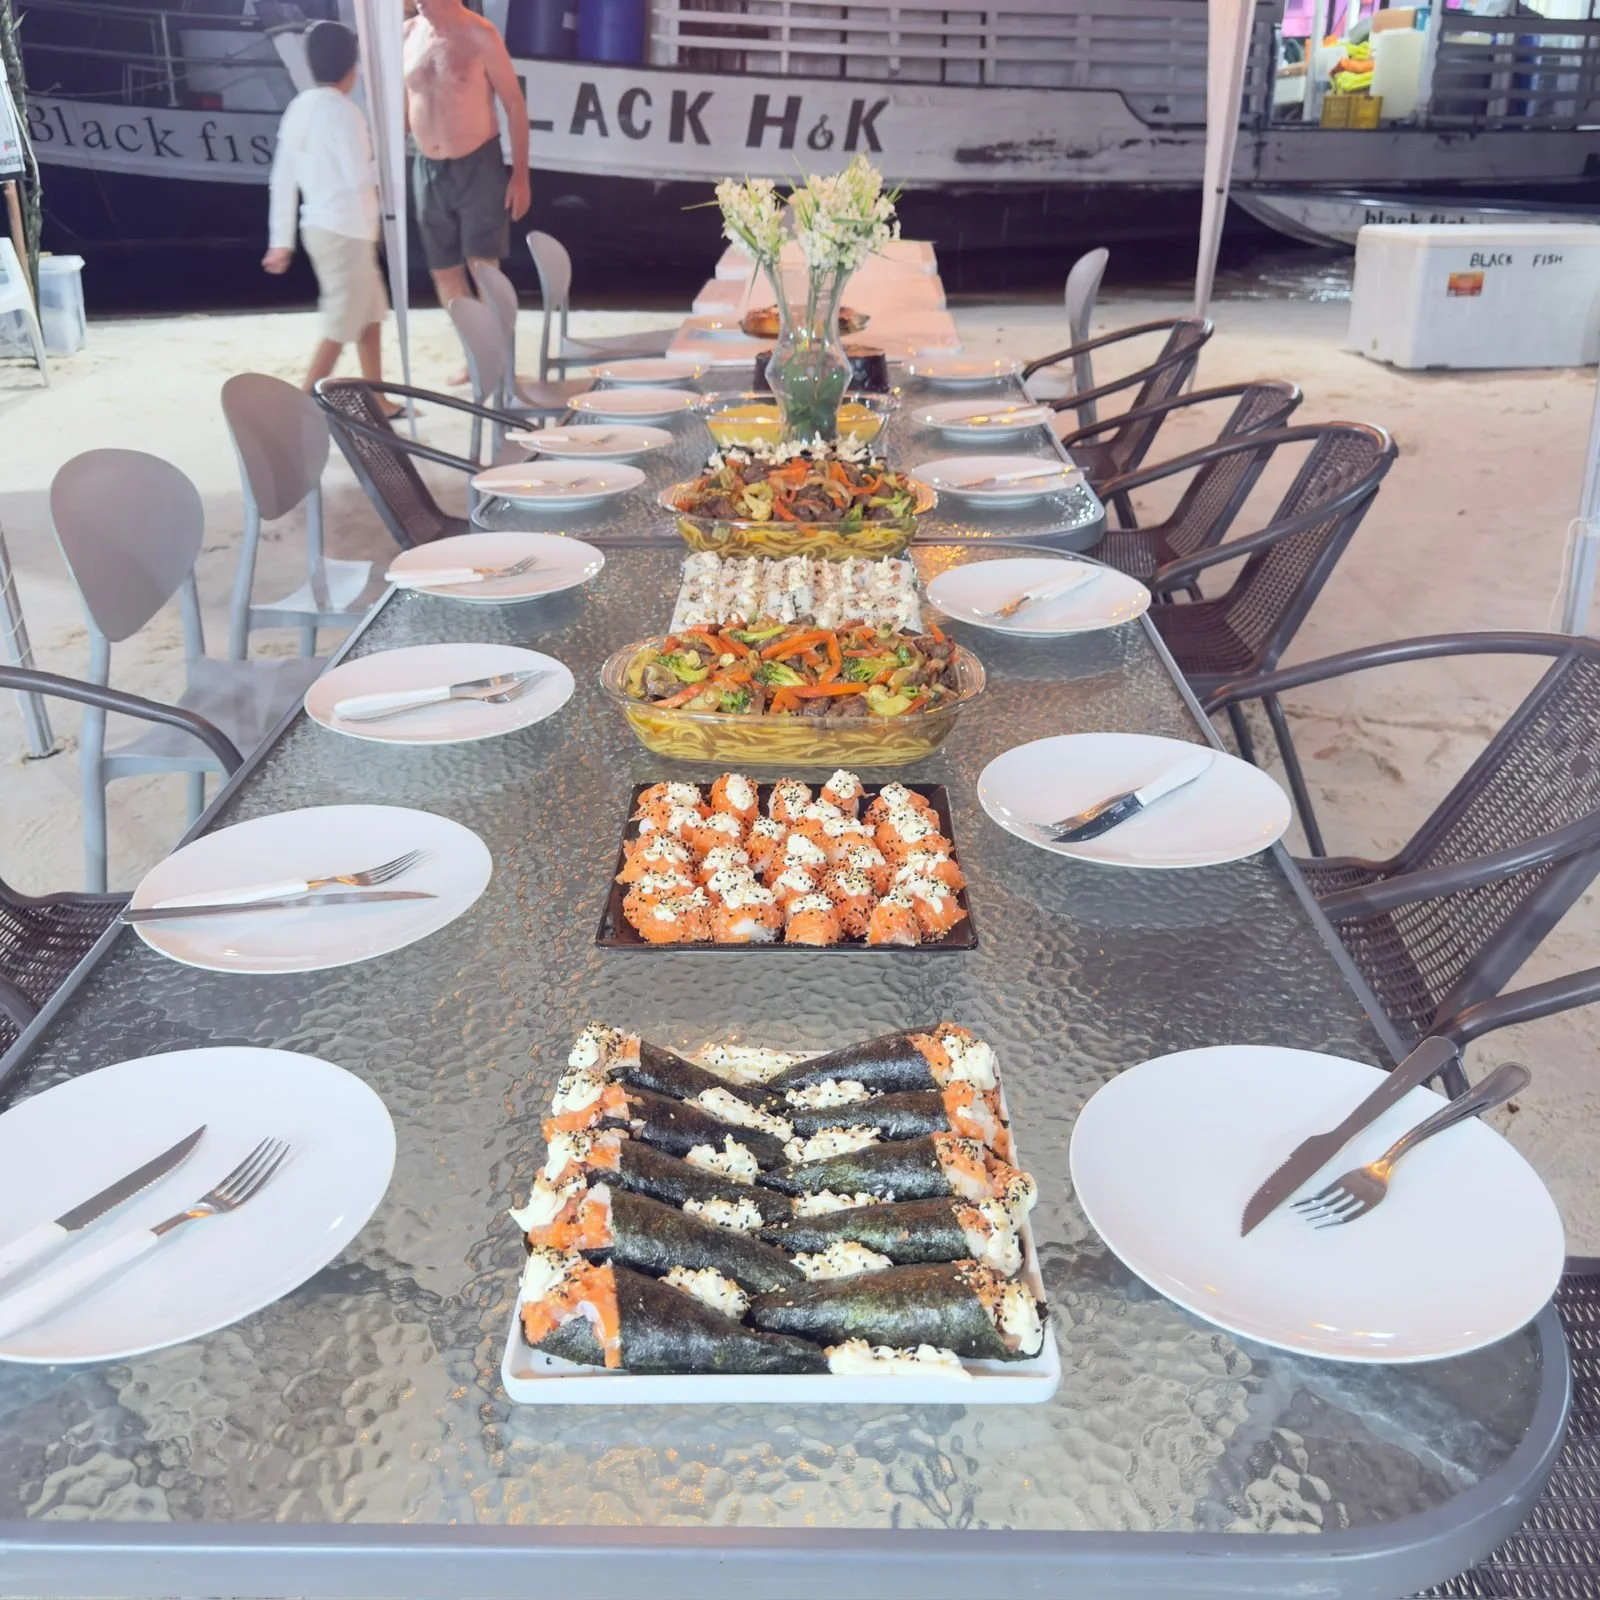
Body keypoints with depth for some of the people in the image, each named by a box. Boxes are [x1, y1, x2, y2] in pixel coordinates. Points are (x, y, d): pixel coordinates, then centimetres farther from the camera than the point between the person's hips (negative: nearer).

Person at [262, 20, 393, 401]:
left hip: (322, 226, 9)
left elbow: (282, 181, 10)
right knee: (341, 326, -5)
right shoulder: (340, 109, -14)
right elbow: (359, 176, -19)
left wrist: (280, 240, 13)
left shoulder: (299, 107, 10)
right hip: (344, 230, -9)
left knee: (370, 314, 19)